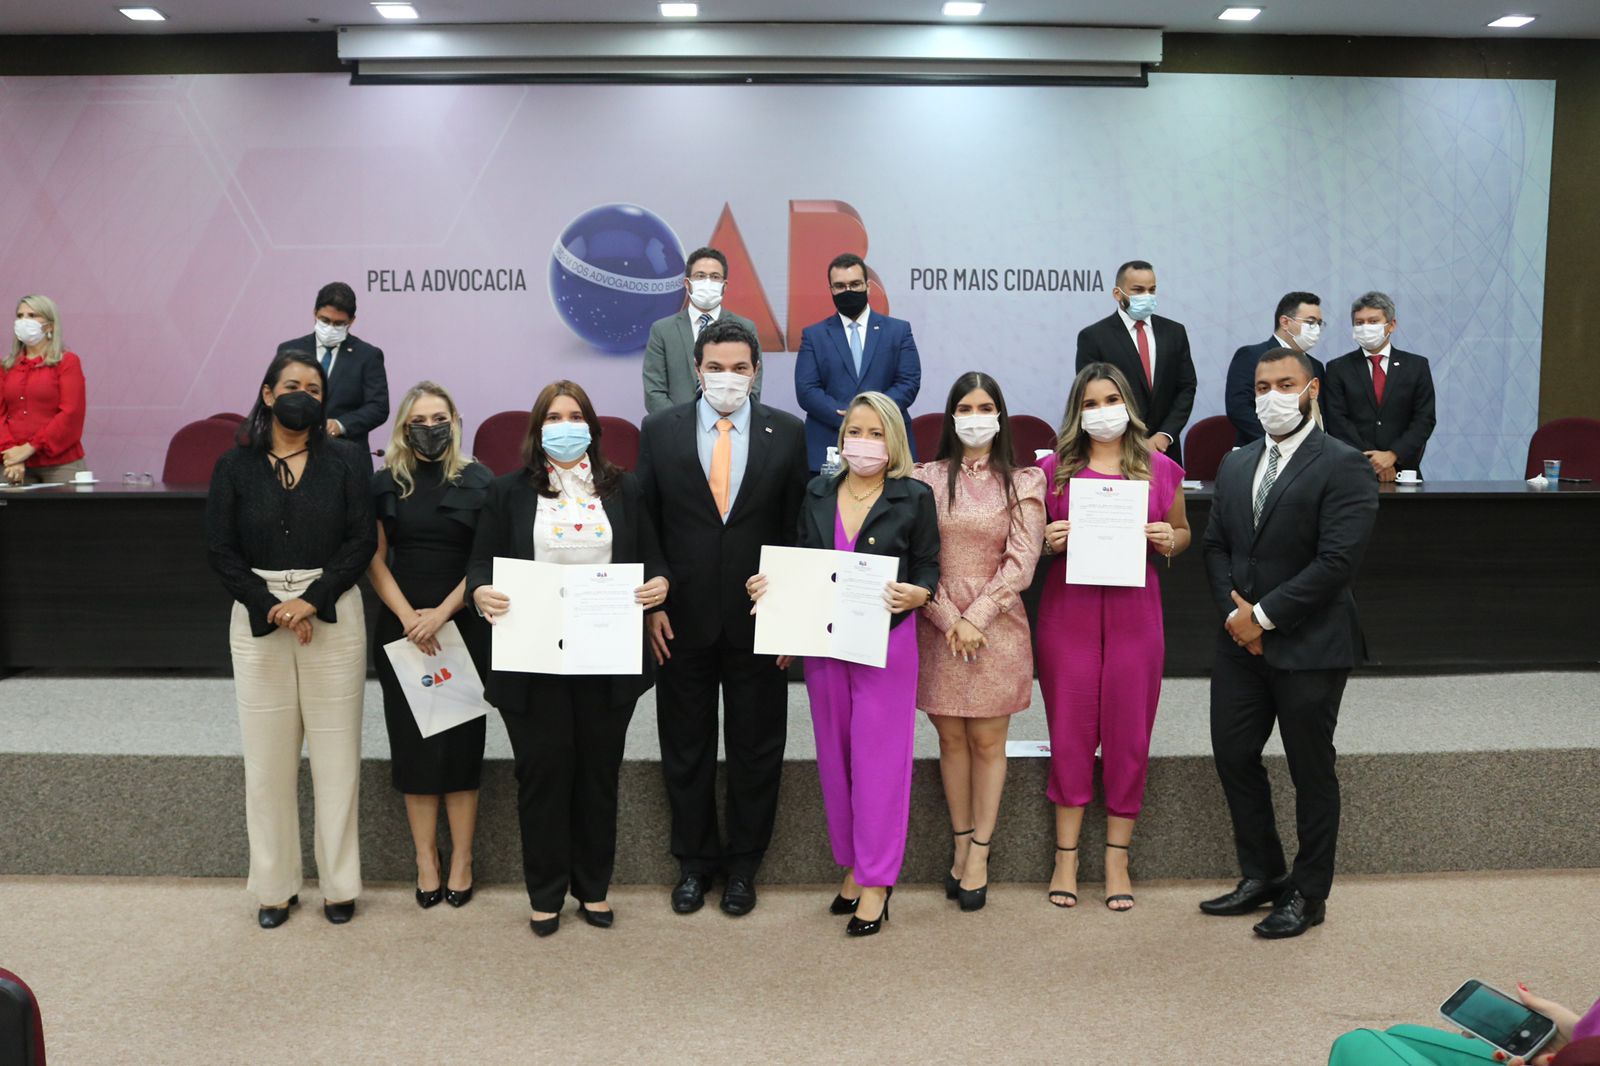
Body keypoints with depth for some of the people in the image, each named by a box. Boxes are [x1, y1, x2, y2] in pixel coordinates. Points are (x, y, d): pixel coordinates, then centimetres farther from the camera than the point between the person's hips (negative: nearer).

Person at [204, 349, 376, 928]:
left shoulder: (343, 462, 4)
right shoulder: (235, 467, 5)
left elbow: (363, 540, -3)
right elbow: (221, 550, 0)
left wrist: (311, 601, -13)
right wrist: (272, 609, -12)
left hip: (332, 614, 0)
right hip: (258, 615, 1)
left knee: (336, 751, 2)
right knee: (268, 756, 5)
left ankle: (339, 883, 14)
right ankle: (275, 885, 17)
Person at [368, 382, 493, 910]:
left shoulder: (478, 481, 0)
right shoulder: (385, 482, 5)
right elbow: (375, 560, 3)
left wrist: (441, 615, -12)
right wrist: (408, 616, -10)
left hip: (463, 625, -2)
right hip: (401, 627, 2)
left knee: (460, 742, 1)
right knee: (413, 743, 4)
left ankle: (461, 859, 9)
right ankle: (426, 858, 12)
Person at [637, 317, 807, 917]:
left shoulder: (788, 435, -1)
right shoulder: (660, 432, 1)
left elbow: (799, 528, 0)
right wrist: (650, 605, -4)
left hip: (759, 619, 0)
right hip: (683, 619, 1)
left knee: (756, 750, 11)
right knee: (685, 750, 13)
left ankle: (743, 865, 29)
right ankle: (693, 862, 31)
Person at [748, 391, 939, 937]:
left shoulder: (914, 497, -4)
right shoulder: (818, 494, 7)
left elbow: (929, 571, -3)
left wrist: (912, 595, -24)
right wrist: (768, 586, -6)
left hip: (886, 642, -4)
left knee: (878, 758, 0)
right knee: (836, 756, 12)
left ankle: (876, 882, 11)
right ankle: (852, 865, 27)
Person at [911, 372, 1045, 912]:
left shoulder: (1023, 483, 2)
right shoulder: (926, 478, 3)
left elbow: (1021, 562, -4)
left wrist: (975, 617, -11)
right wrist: (951, 621, -10)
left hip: (996, 624, -1)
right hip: (938, 624, 1)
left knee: (987, 741, 4)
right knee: (951, 738, 8)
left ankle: (979, 855, 14)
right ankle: (961, 844, 21)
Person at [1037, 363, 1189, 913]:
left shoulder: (1160, 469, 5)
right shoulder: (1054, 470, 4)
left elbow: (1183, 531, 17)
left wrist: (1169, 541, -5)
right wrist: (1048, 541, -11)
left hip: (1134, 613, 1)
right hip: (1068, 611, 0)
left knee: (1128, 734, 4)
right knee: (1069, 730, 4)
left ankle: (1117, 860, 18)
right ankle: (1066, 856, 16)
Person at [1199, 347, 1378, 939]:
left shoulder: (1343, 466, -10)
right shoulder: (1235, 465, 12)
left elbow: (1337, 561, -18)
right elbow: (1216, 545, 10)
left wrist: (1265, 616, -17)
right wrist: (1233, 610, -6)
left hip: (1308, 646, -6)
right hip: (1241, 642, 7)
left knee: (1311, 771, 7)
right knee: (1233, 756, 11)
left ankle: (1308, 894, 22)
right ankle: (1261, 876, 29)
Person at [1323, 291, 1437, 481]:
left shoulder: (1416, 366, 9)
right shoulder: (1338, 368, 6)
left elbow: (1425, 419, 2)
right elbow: (1337, 422, -3)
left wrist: (1392, 455, -12)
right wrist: (1371, 461, -12)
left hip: (1402, 469, 1)